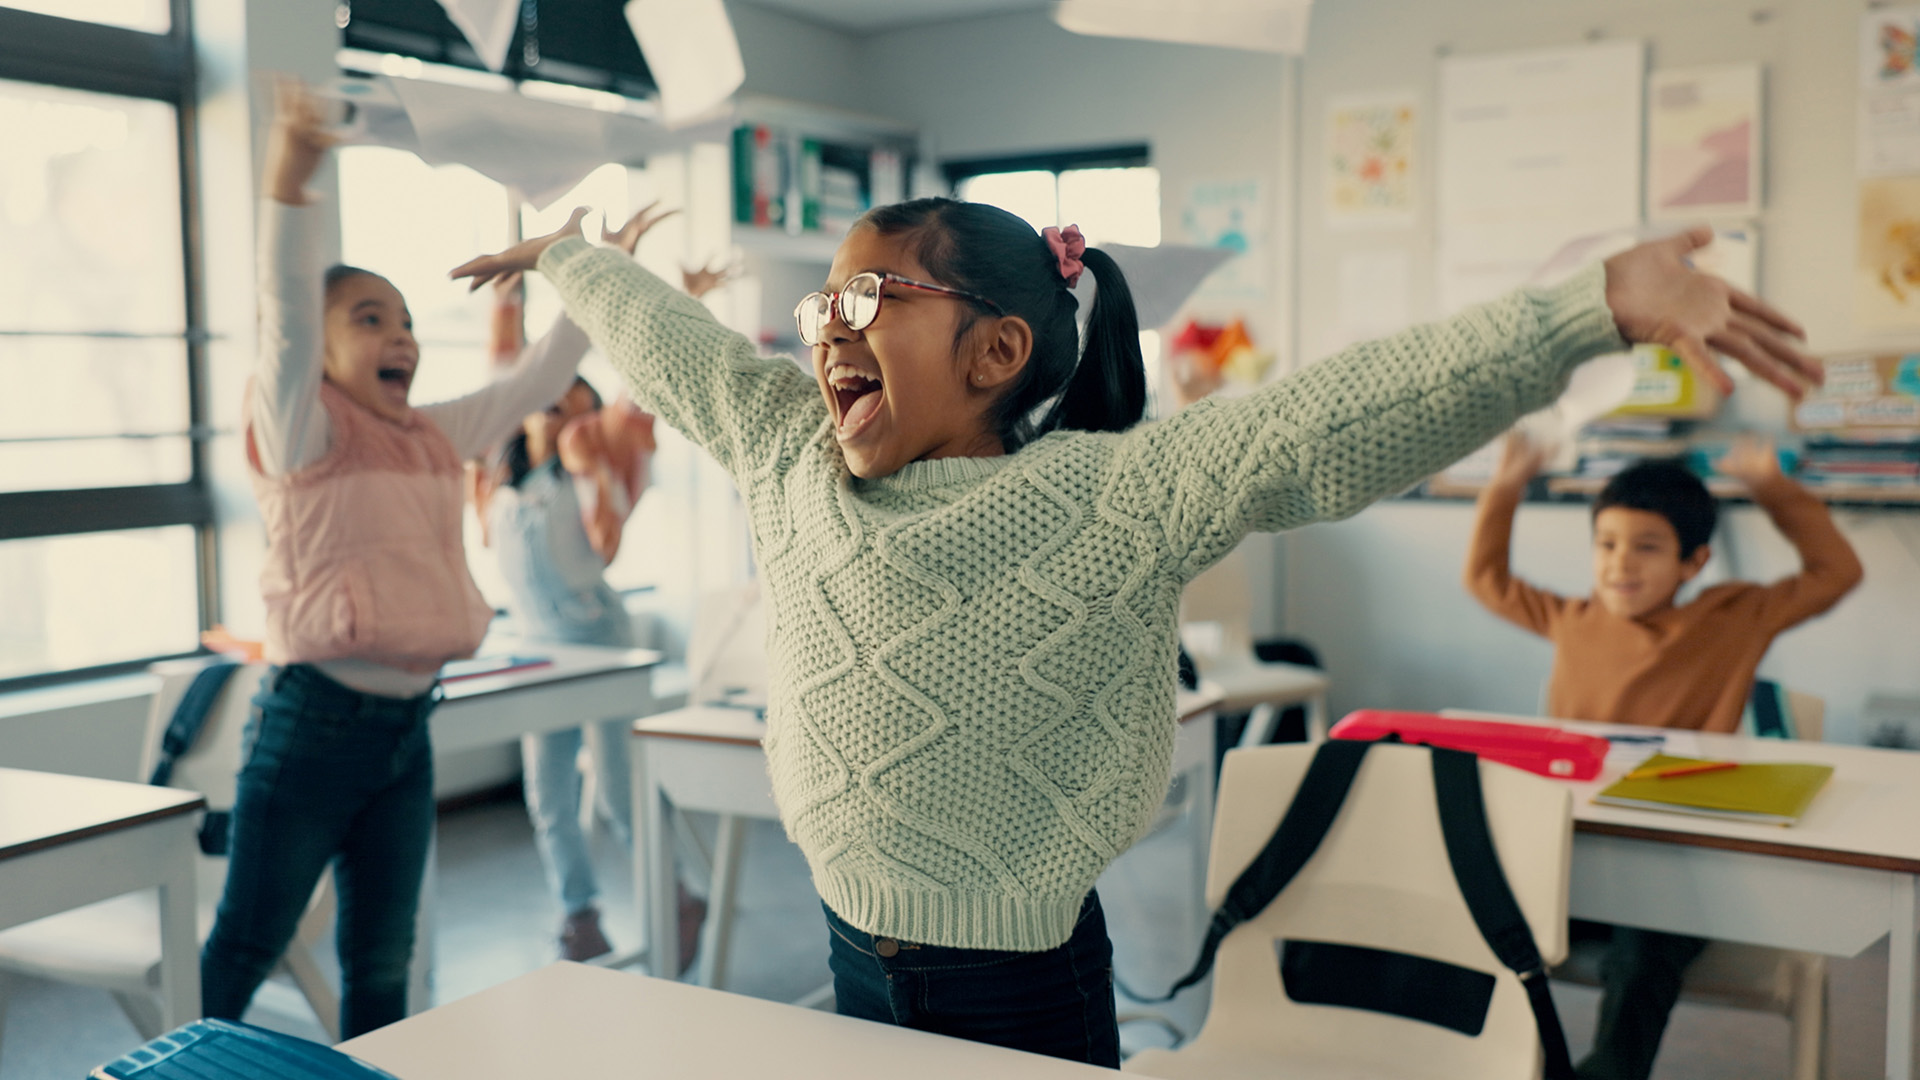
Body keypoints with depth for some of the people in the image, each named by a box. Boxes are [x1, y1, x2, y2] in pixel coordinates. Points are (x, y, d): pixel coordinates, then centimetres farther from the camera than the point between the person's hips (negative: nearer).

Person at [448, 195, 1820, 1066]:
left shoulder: (1114, 493, -17)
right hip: (853, 948, 6)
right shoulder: (791, 450, 2)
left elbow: (1335, 422, -29)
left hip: (1019, 976, -5)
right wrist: (565, 254, 34)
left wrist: (1602, 302, -40)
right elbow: (670, 347, 18)